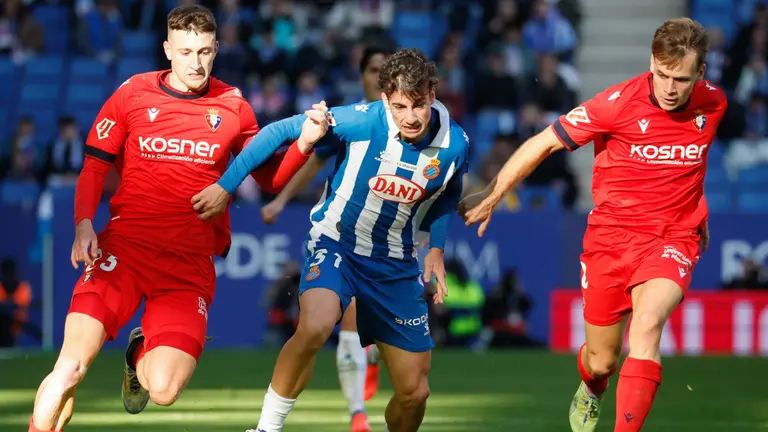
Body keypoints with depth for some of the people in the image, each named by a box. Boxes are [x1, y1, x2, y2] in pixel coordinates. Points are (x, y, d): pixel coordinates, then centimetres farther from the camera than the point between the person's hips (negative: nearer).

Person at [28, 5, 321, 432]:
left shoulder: (233, 106, 7)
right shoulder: (133, 93, 4)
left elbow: (270, 177, 16)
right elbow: (94, 167, 9)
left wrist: (305, 142, -2)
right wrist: (84, 224, -7)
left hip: (192, 260, 1)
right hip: (125, 244, -1)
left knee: (164, 391, -15)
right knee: (71, 369, -20)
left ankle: (141, 356, 22)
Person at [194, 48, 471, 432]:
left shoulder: (454, 144, -12)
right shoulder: (359, 121, -24)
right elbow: (279, 132, -15)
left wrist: (436, 247, -1)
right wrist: (226, 186, -15)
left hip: (397, 263, 4)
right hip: (336, 243, -4)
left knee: (414, 392, 3)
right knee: (314, 327, -36)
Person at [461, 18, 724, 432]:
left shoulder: (713, 104, -5)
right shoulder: (619, 103, -17)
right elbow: (544, 143, -7)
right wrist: (491, 195, -3)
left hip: (672, 238, 1)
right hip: (611, 235, 0)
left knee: (647, 324, -30)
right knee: (601, 361, 9)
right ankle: (590, 392, 49)